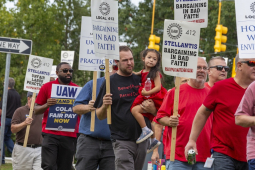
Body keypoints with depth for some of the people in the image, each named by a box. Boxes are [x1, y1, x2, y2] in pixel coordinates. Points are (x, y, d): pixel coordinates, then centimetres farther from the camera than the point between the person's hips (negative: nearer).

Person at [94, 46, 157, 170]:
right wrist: (104, 106, -21)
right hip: (122, 141, -4)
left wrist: (152, 109, -5)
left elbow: (157, 112, 18)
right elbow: (100, 116, 0)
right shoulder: (111, 82, 0)